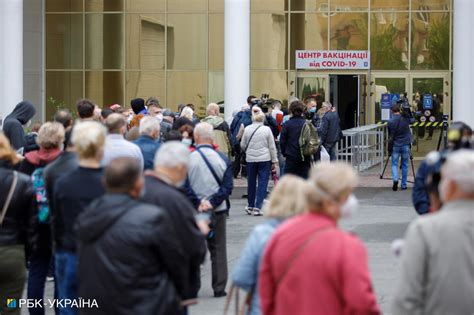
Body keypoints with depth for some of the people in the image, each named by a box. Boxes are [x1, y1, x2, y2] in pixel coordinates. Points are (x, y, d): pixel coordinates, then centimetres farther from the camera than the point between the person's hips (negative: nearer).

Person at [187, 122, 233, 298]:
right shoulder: (222, 159, -3)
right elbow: (227, 187, -7)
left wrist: (197, 203, -11)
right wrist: (212, 202, -11)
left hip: (194, 211, -1)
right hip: (218, 211, 1)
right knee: (218, 250, 11)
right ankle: (219, 288, 12)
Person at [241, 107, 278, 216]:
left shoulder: (247, 129, -4)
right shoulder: (267, 130, -8)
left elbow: (243, 146, 6)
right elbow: (272, 147, -3)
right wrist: (274, 161, 6)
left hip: (250, 159, 2)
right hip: (264, 159, -2)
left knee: (251, 183, 15)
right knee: (262, 183, 1)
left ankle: (250, 206, 27)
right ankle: (257, 207, -7)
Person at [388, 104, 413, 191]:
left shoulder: (390, 121, -8)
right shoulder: (405, 119, -8)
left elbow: (389, 134, 5)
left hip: (395, 145, -1)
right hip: (405, 145, 1)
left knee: (394, 163, 7)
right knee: (405, 165, 11)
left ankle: (395, 179, -18)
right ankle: (404, 185, 13)